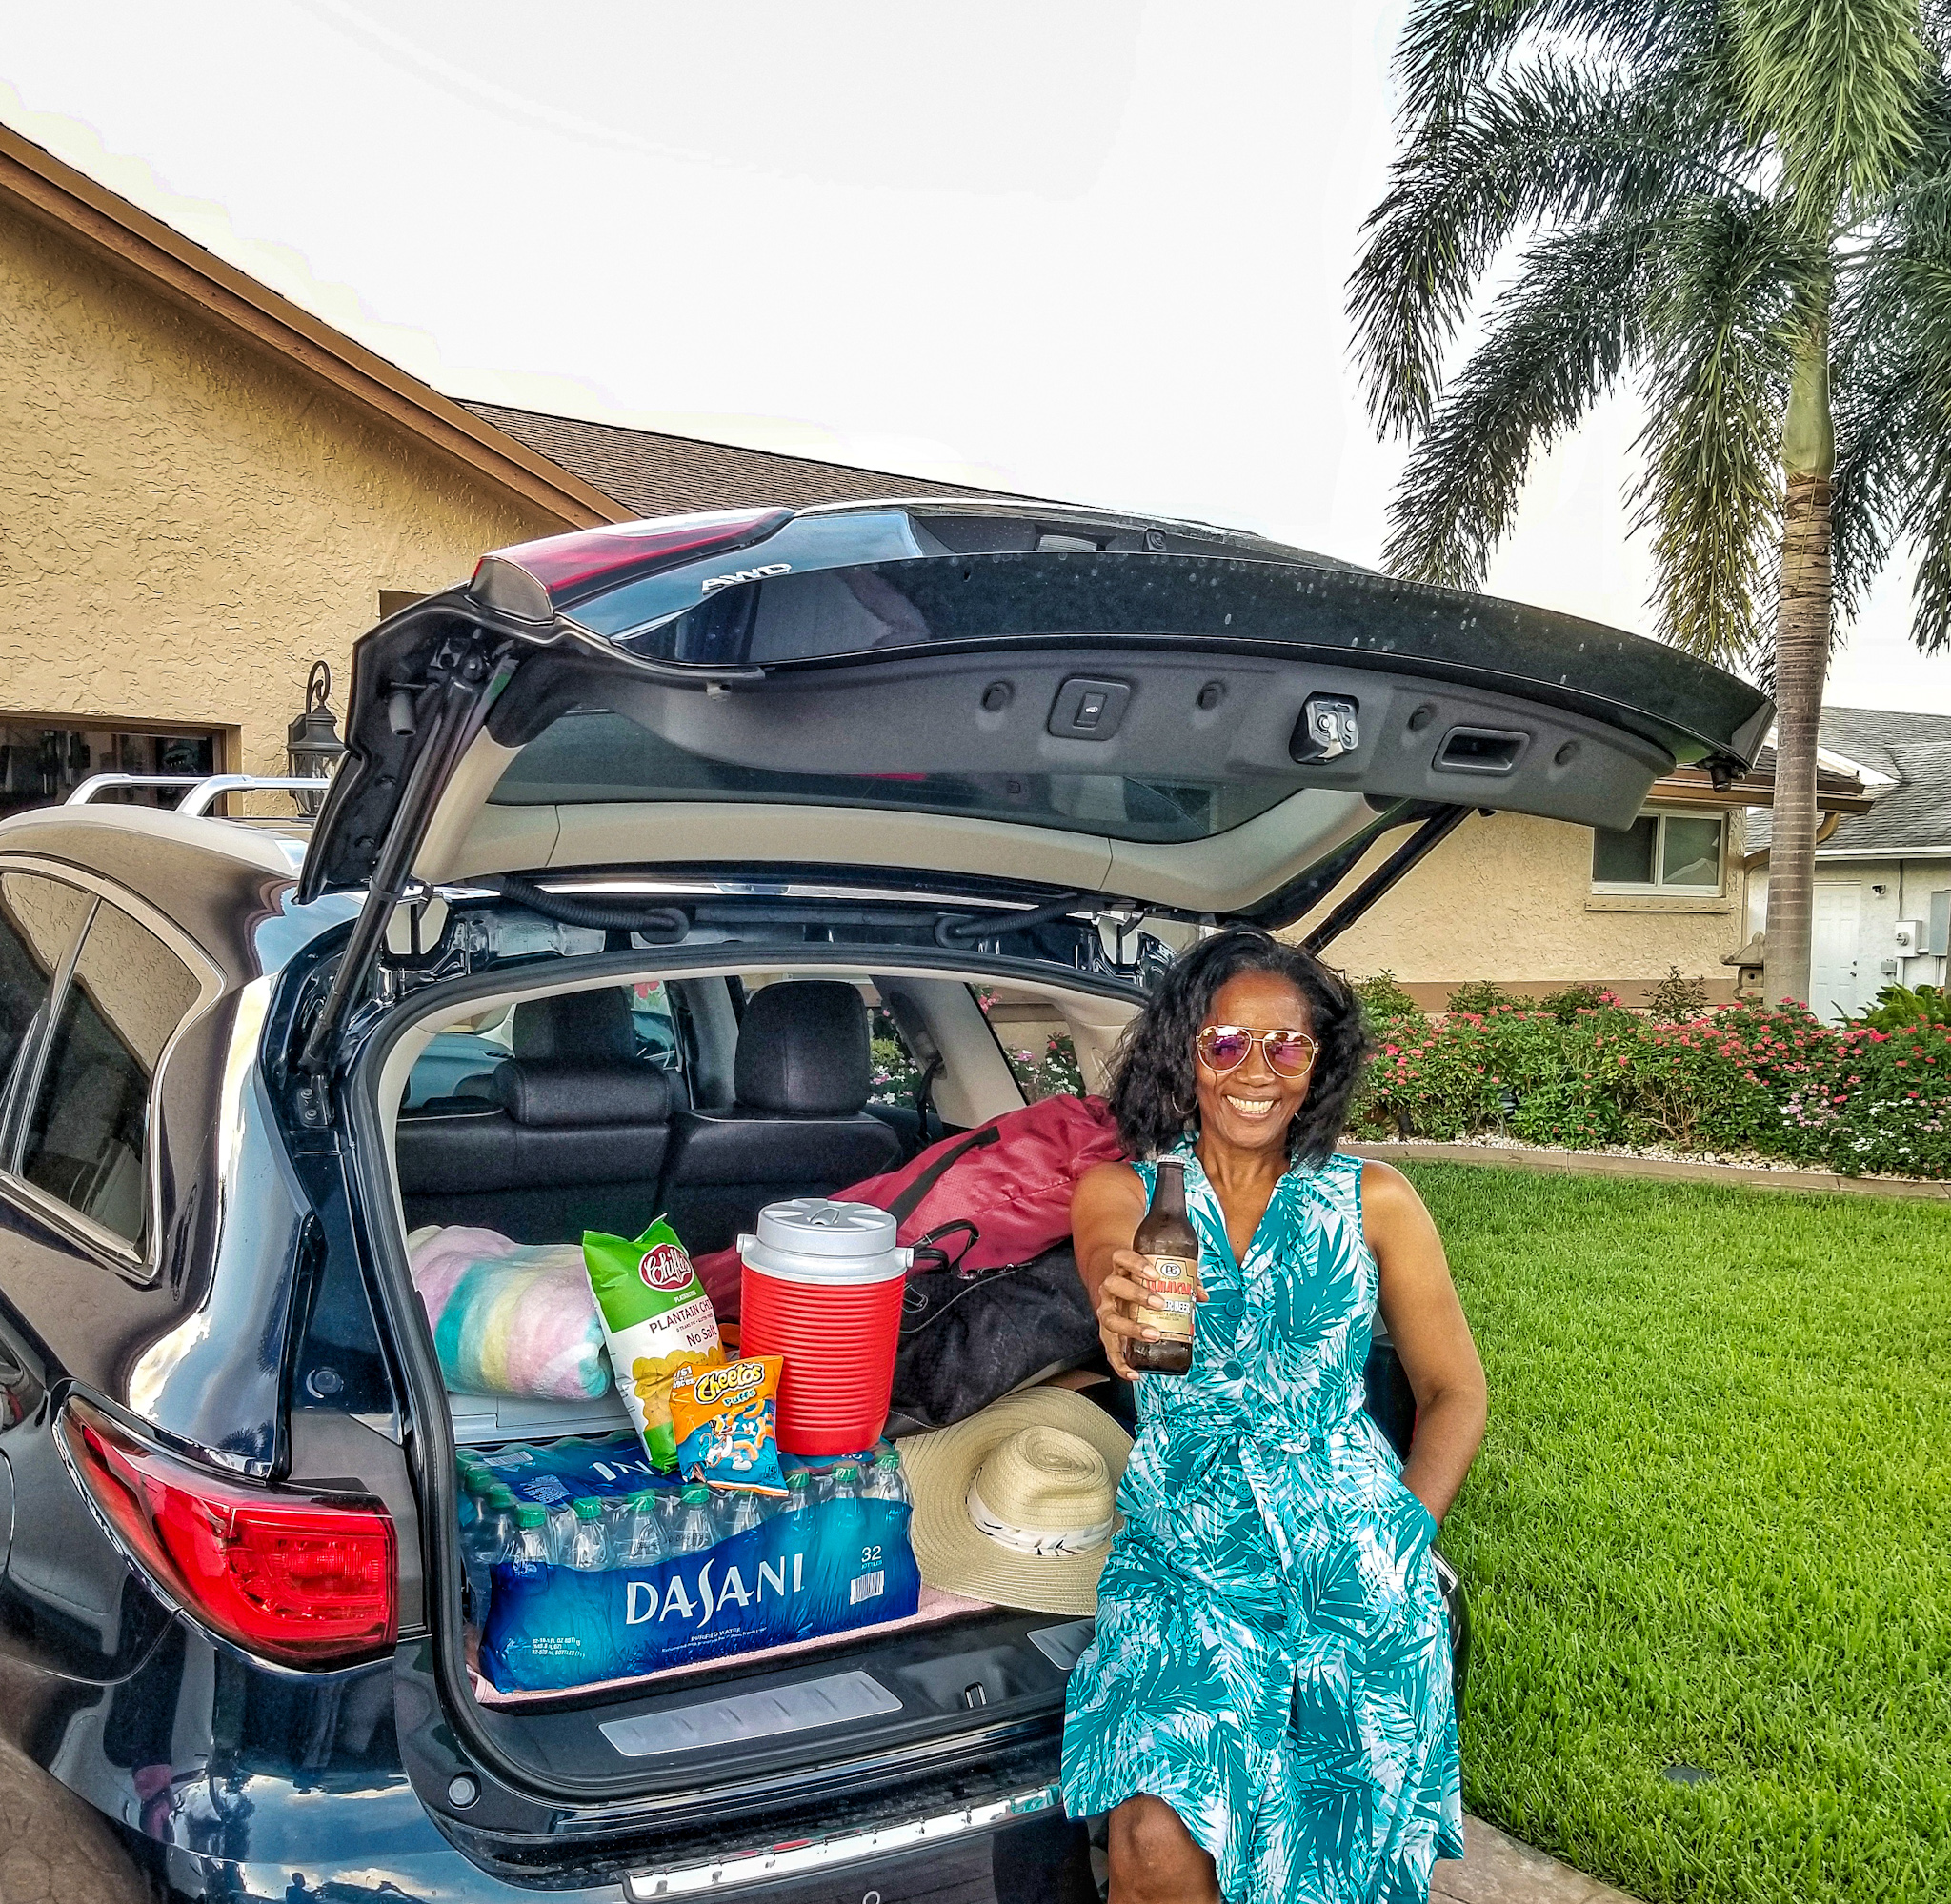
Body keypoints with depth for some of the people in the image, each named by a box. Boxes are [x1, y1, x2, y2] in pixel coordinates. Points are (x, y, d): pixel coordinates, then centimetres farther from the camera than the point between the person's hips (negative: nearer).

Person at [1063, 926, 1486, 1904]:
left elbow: (1456, 1390, 10)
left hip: (1349, 1558, 1)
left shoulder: (1372, 1200, 4)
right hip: (1184, 1549, 0)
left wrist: (1405, 1532, -2)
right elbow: (1115, 1270, -19)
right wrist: (1127, 1320, -42)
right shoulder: (1119, 1191, 3)